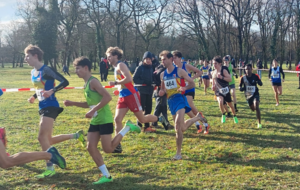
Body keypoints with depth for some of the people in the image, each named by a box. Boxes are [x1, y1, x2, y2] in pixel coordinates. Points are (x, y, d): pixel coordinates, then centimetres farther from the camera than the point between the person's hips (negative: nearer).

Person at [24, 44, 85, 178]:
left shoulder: (46, 70, -13)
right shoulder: (33, 72, 13)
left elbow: (65, 82, -16)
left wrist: (52, 91, -28)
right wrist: (34, 97, 9)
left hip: (50, 107, -9)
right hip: (43, 108, 9)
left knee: (42, 137, -13)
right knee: (48, 140, 12)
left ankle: (50, 169, -3)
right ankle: (76, 135, 28)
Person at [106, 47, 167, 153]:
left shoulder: (120, 65, -12)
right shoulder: (116, 68, 16)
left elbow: (129, 79, -26)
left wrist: (115, 83, -19)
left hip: (131, 95, -8)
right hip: (122, 97, 8)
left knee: (142, 119, 2)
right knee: (117, 119, -3)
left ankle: (160, 119, 28)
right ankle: (118, 146, 0)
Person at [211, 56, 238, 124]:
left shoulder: (224, 70, -12)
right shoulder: (213, 72, 4)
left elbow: (230, 79, -20)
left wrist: (222, 77, -32)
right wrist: (213, 86, 1)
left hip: (225, 90, -3)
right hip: (218, 91, 3)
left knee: (230, 105, 11)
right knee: (220, 102, -26)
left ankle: (234, 116, 36)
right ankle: (223, 115, -3)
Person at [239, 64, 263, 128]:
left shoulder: (255, 76, -12)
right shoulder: (243, 78, -9)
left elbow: (261, 84, -5)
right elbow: (240, 88, 0)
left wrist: (258, 82, -29)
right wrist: (242, 88, -25)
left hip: (255, 94, -3)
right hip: (248, 95, 3)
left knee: (256, 107, -25)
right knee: (253, 109, 16)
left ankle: (259, 123, -17)